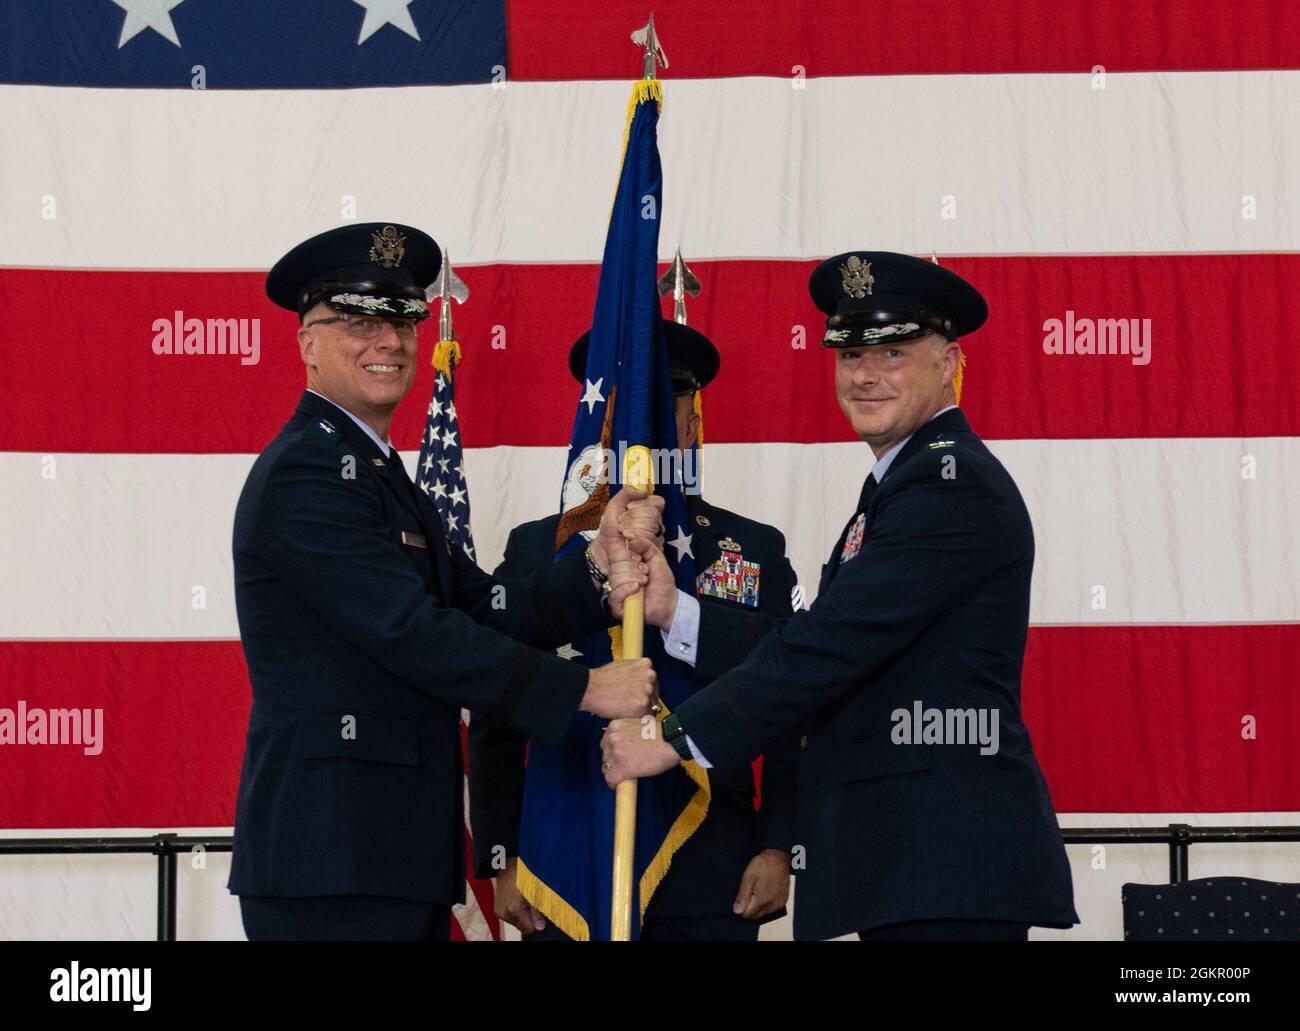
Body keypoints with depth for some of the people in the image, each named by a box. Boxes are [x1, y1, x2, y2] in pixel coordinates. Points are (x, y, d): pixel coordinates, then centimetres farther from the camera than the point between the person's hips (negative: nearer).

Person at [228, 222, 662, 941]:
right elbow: (414, 633, -18)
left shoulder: (374, 471, 21)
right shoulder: (306, 472, -11)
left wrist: (596, 575, -5)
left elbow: (486, 609, 12)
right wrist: (583, 690, -13)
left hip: (398, 854, 10)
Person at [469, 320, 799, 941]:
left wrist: (778, 849, -2)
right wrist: (502, 859, 1)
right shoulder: (536, 549, 10)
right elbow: (496, 723, 8)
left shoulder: (757, 551, 10)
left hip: (713, 874, 0)